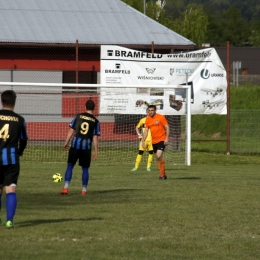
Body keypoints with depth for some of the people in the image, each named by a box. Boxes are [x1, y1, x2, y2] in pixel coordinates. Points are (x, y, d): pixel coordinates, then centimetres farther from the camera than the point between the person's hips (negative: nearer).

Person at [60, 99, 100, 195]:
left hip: (75, 145, 0)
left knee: (70, 166, 6)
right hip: (87, 147, 0)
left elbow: (71, 131, 2)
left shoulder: (78, 116, 4)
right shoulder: (95, 121, 2)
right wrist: (96, 151, 3)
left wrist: (66, 143, 9)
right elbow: (95, 137, -1)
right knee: (85, 169, 11)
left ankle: (66, 187, -4)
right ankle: (84, 189, 12)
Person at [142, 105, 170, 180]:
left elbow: (167, 128, -7)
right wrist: (143, 141, 5)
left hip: (161, 140, -6)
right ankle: (163, 174, 18)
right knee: (158, 158, 9)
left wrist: (167, 138, -15)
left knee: (159, 155, -21)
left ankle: (162, 174, -14)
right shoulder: (148, 119, 9)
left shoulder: (161, 117, -7)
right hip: (154, 141, 6)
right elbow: (146, 131, 12)